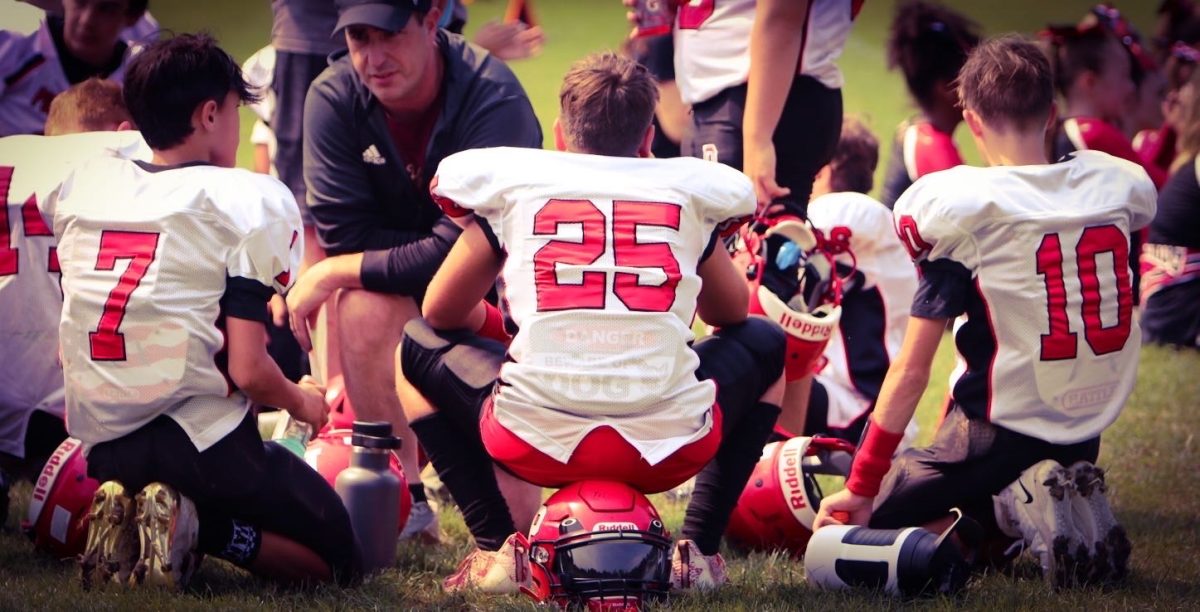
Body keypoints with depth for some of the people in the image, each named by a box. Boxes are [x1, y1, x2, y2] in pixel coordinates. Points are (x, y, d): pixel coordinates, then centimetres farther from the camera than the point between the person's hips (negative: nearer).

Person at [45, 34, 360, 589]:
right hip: (204, 445, -6)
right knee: (335, 558, 10)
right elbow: (247, 370, -12)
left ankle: (127, 514, 2)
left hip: (104, 445, 6)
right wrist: (300, 401, 8)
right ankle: (191, 525, -12)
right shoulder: (252, 199, -8)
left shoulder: (79, 186, 8)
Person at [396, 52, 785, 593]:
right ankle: (699, 550, 18)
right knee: (767, 345, 33)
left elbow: (441, 314, 26)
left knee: (415, 346, 29)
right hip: (669, 450, 1)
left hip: (538, 445, -1)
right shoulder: (691, 189, 17)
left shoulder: (511, 181, 15)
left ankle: (495, 548, 14)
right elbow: (731, 312, 33)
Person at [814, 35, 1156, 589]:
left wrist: (860, 489, -4)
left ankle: (1022, 506, -14)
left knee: (854, 523, 7)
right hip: (1091, 425, 6)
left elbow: (910, 372, -12)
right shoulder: (1121, 185, -2)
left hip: (1000, 427, -6)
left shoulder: (964, 209, -14)